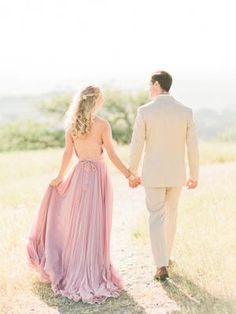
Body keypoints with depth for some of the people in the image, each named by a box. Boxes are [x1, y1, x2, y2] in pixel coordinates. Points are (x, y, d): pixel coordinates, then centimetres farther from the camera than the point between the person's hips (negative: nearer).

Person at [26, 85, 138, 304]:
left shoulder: (72, 124, 1)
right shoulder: (102, 125, -12)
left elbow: (68, 152, 4)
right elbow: (112, 155, -10)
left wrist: (60, 177, 14)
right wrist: (129, 175, -1)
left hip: (79, 173, 4)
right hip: (98, 174, -4)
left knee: (78, 223, 17)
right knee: (95, 226, 2)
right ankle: (92, 275, 9)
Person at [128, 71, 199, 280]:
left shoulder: (145, 111, -12)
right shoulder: (186, 111, -5)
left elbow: (136, 146, -9)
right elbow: (192, 147, -2)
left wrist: (132, 174, 3)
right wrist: (194, 175, 10)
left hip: (153, 173, -2)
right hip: (176, 174, 2)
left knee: (156, 218, 5)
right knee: (171, 213, 23)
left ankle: (162, 266, -5)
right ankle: (165, 256, 34)